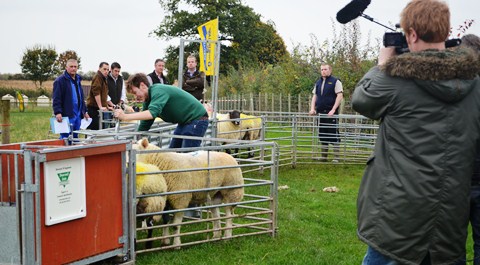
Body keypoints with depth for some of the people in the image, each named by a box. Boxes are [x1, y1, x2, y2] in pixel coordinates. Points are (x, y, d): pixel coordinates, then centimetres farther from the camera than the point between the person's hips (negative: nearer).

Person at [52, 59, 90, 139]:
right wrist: (57, 112, -22)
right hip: (67, 115, -8)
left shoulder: (78, 80, 19)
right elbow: (56, 99, -13)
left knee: (75, 137, 11)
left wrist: (84, 111, 22)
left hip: (78, 115, 8)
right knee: (65, 138, -7)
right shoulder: (60, 80, -7)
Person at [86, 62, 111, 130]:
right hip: (93, 107, -9)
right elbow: (96, 93, -19)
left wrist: (106, 106, 26)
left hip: (97, 108, 9)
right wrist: (100, 107, -20)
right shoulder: (98, 77, -10)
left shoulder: (103, 78, 20)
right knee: (94, 129, -12)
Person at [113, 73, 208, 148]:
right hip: (184, 122, 10)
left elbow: (153, 113, -39)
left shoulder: (158, 91, -22)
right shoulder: (148, 100, 7)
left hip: (197, 119, -10)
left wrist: (125, 116, -41)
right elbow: (144, 125, 11)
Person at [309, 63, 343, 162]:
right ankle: (323, 157, 16)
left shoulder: (335, 81, -2)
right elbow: (314, 96, 17)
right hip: (320, 113, 6)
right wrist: (312, 109, 1)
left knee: (334, 135, -5)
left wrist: (333, 110, -17)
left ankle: (336, 157, -1)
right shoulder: (318, 83, 16)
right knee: (322, 135, 9)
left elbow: (340, 96, -10)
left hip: (331, 113, -6)